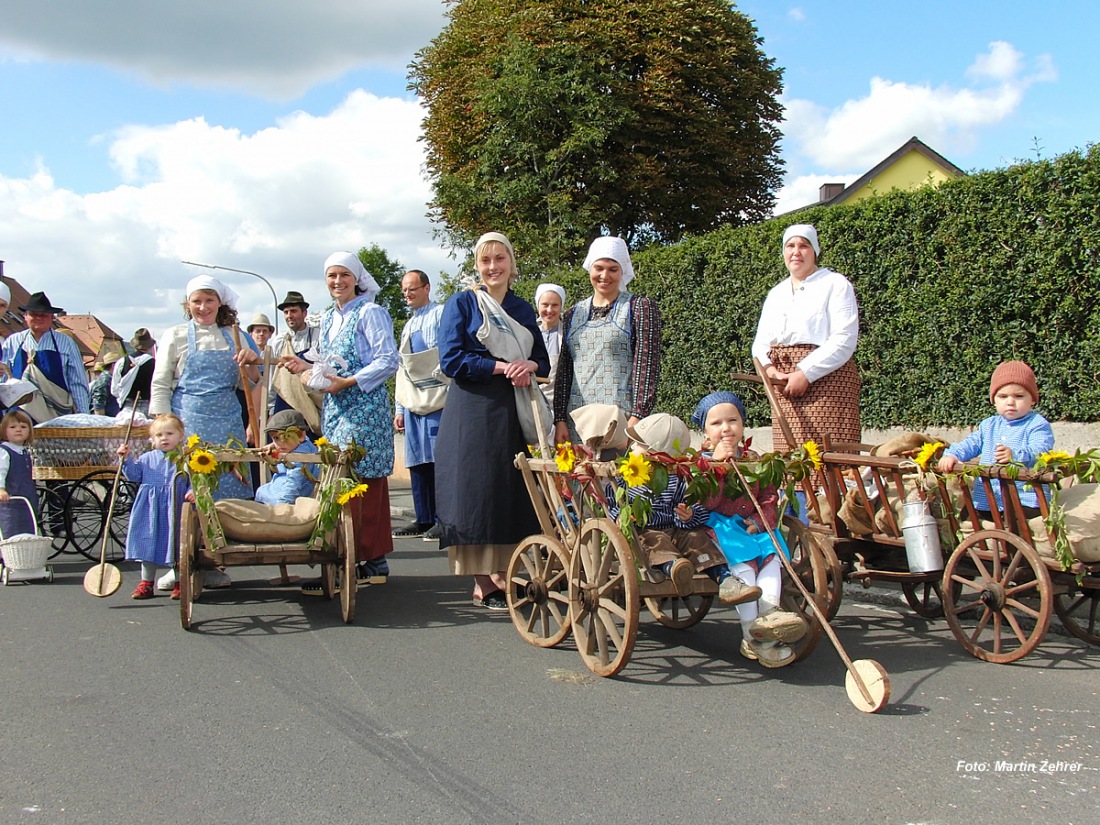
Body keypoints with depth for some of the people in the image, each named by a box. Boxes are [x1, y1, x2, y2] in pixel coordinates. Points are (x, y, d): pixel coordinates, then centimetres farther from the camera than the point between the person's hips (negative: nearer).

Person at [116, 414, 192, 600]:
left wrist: (192, 492, -19)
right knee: (149, 545, 8)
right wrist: (126, 459, -5)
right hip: (150, 510, 2)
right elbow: (134, 475, 6)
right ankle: (146, 582, 20)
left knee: (177, 546, 4)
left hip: (176, 511, -2)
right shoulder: (147, 459, 9)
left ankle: (180, 583, 17)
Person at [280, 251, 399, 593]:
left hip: (364, 408, -8)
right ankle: (373, 562, 13)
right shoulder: (327, 319, 19)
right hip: (335, 409, 8)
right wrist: (306, 367, 7)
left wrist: (348, 382, -18)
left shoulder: (369, 313, -6)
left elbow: (388, 361, -14)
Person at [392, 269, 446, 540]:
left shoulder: (441, 314, 1)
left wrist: (447, 395, -19)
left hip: (437, 398, -8)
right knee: (417, 461, 7)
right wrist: (399, 409, 21)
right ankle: (423, 519, 12)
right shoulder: (408, 327, 24)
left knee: (439, 458, -10)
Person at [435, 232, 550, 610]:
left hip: (515, 411, 5)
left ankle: (503, 574, 12)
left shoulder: (523, 309, 16)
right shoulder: (462, 303, 1)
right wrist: (502, 367, -14)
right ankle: (481, 583, 0)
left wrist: (530, 366, -6)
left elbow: (543, 359, 18)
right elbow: (451, 360, -8)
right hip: (474, 411, -5)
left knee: (513, 492, 4)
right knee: (477, 490, -6)